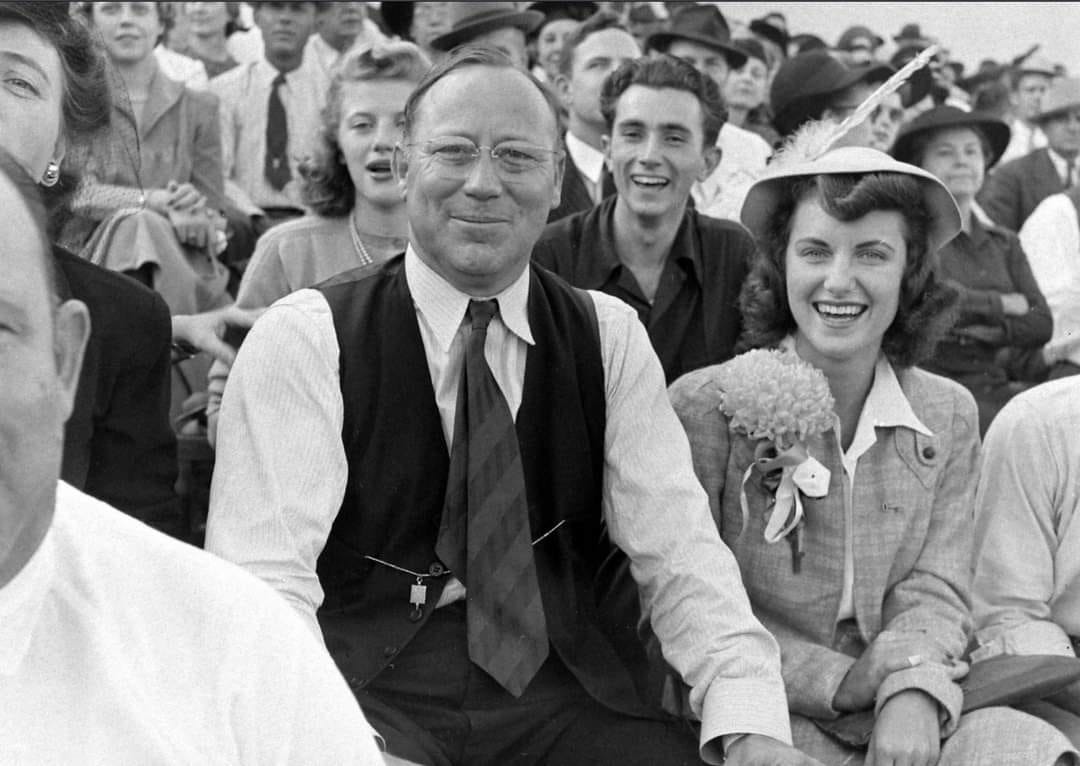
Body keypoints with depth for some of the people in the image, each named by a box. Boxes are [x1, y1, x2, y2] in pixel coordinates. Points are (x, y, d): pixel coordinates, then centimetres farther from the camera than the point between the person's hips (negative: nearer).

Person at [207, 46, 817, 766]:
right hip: (367, 681, -3)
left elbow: (677, 545, 0)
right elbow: (263, 571, -12)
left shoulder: (611, 338, 7)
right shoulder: (305, 339, -4)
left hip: (556, 687, 3)